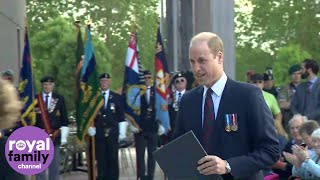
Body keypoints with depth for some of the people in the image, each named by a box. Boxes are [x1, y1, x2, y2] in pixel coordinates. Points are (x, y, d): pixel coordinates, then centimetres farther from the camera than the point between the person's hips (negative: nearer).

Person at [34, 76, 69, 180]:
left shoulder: (59, 99, 7)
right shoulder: (35, 99, 5)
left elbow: (64, 119, 6)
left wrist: (64, 136, 0)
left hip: (55, 136, 1)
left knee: (55, 165, 5)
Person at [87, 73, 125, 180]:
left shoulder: (117, 97, 8)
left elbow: (121, 116, 6)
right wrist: (90, 126, -2)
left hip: (112, 132, 0)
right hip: (98, 132, 0)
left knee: (113, 158, 1)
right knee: (101, 158, -1)